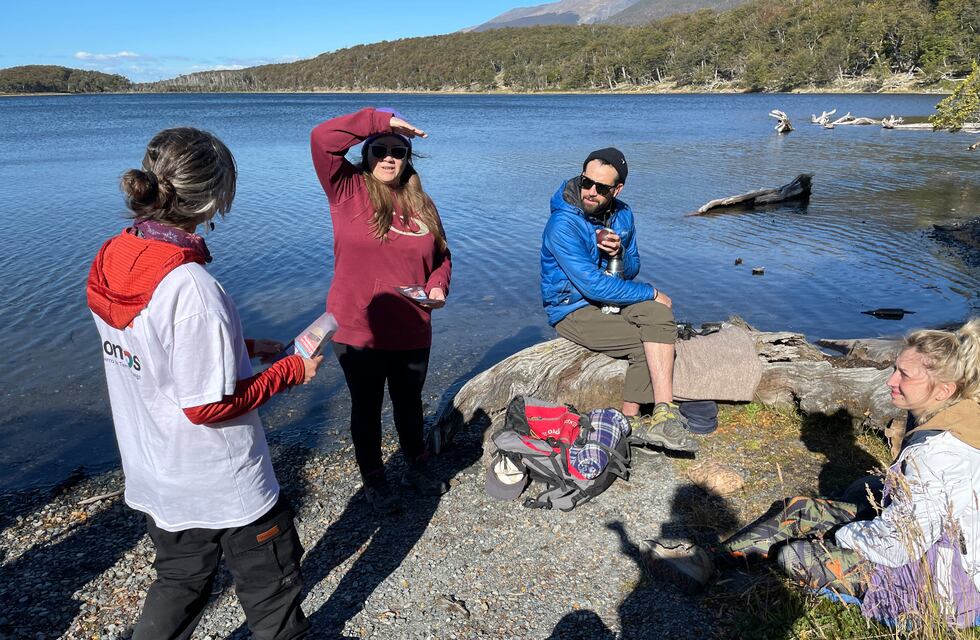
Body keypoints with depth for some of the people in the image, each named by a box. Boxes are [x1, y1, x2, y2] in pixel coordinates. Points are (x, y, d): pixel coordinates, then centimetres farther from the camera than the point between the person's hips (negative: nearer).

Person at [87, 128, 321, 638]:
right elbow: (210, 406, -26)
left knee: (181, 578, 29)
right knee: (270, 587, 19)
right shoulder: (191, 288, -31)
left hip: (155, 476, 8)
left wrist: (239, 347, 7)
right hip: (222, 486, -7)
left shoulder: (111, 261, -6)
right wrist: (291, 370, -14)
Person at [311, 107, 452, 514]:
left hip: (411, 331, 4)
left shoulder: (421, 203, 4)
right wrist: (381, 120, -19)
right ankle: (373, 481, 35)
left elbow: (441, 257, 14)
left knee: (409, 401, 22)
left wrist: (438, 286, -7)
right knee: (367, 407, 14)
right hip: (357, 331, -3)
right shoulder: (348, 191, -6)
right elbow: (322, 138, -21)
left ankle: (416, 469, 44)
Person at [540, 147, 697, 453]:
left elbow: (631, 270, 10)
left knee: (659, 316, -24)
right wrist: (652, 294, -16)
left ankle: (633, 420, -23)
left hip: (609, 299, 6)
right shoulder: (563, 225, -21)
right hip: (573, 311, -6)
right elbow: (594, 286, -24)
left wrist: (620, 253, -16)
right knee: (646, 344, -23)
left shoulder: (622, 214, 2)